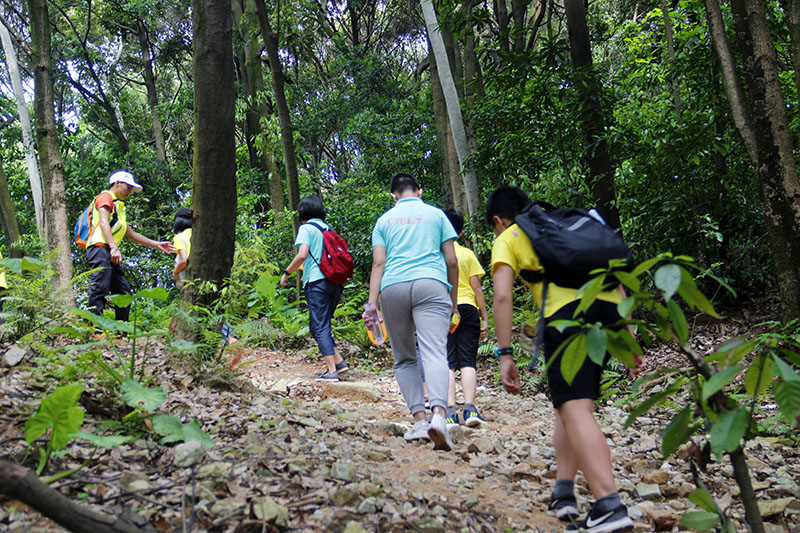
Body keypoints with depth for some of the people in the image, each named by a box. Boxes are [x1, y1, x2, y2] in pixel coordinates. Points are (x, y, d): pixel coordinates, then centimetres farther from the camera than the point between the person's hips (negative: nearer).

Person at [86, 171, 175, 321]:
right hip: (100, 248, -10)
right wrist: (114, 247, -24)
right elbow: (104, 223, -12)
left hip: (111, 254, 10)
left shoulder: (118, 206, 32)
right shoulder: (106, 197, 4)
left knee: (124, 293, 7)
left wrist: (157, 244, 32)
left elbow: (131, 234, 35)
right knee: (100, 290, -17)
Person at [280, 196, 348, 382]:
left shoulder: (306, 228, -2)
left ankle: (332, 371, -8)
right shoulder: (328, 228, 18)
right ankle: (339, 361, 9)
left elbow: (302, 255, -14)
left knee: (320, 327, -3)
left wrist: (286, 273, -4)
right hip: (336, 281, 7)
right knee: (317, 326, 17)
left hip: (317, 281, -7)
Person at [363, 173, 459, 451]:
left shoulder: (384, 220, 20)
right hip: (430, 284, -2)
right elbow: (451, 261, 12)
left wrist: (371, 305, 3)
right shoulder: (435, 214, 17)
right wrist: (453, 300, 21)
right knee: (434, 353, -14)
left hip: (392, 288, 2)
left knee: (404, 359, 11)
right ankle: (438, 415, -34)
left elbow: (378, 264, 8)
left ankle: (419, 420, 1)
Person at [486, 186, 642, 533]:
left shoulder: (506, 240, 18)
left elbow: (502, 296, 1)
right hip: (611, 308, 6)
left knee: (575, 409, -12)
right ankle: (563, 493, 13)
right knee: (570, 402, 18)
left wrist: (504, 355, 0)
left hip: (567, 310, -6)